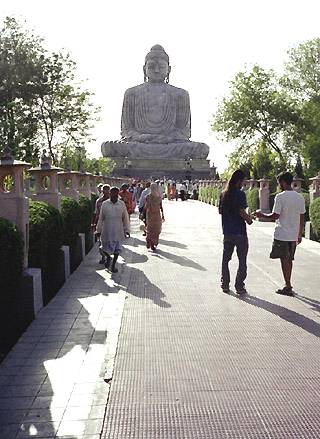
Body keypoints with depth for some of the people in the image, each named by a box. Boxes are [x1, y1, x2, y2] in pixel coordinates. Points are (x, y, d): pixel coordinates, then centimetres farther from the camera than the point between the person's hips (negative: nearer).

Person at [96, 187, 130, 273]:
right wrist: (99, 230, 7)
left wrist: (127, 230, 2)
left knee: (117, 249, 9)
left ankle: (113, 265, 28)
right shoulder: (104, 204, -3)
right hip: (107, 231, -1)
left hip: (118, 231, 1)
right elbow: (101, 218, 4)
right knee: (105, 248, 3)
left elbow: (125, 218, 4)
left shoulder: (122, 204, -2)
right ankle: (108, 257, 37)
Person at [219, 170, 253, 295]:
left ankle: (225, 284, 17)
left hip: (227, 232, 6)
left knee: (225, 259, 14)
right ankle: (239, 286, 3)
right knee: (242, 261, 4)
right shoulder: (240, 194, -12)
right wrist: (249, 219, -1)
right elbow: (242, 212, -17)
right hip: (240, 232, -6)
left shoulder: (223, 194, 7)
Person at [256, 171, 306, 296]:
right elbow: (302, 218, 10)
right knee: (289, 260, 16)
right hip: (294, 235, 6)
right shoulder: (300, 197, 6)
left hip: (281, 235, -6)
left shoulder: (280, 197, -14)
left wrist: (262, 215, 0)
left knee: (284, 260, 1)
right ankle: (288, 285, 24)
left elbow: (275, 216, -17)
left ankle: (288, 287, 4)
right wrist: (300, 234, 18)